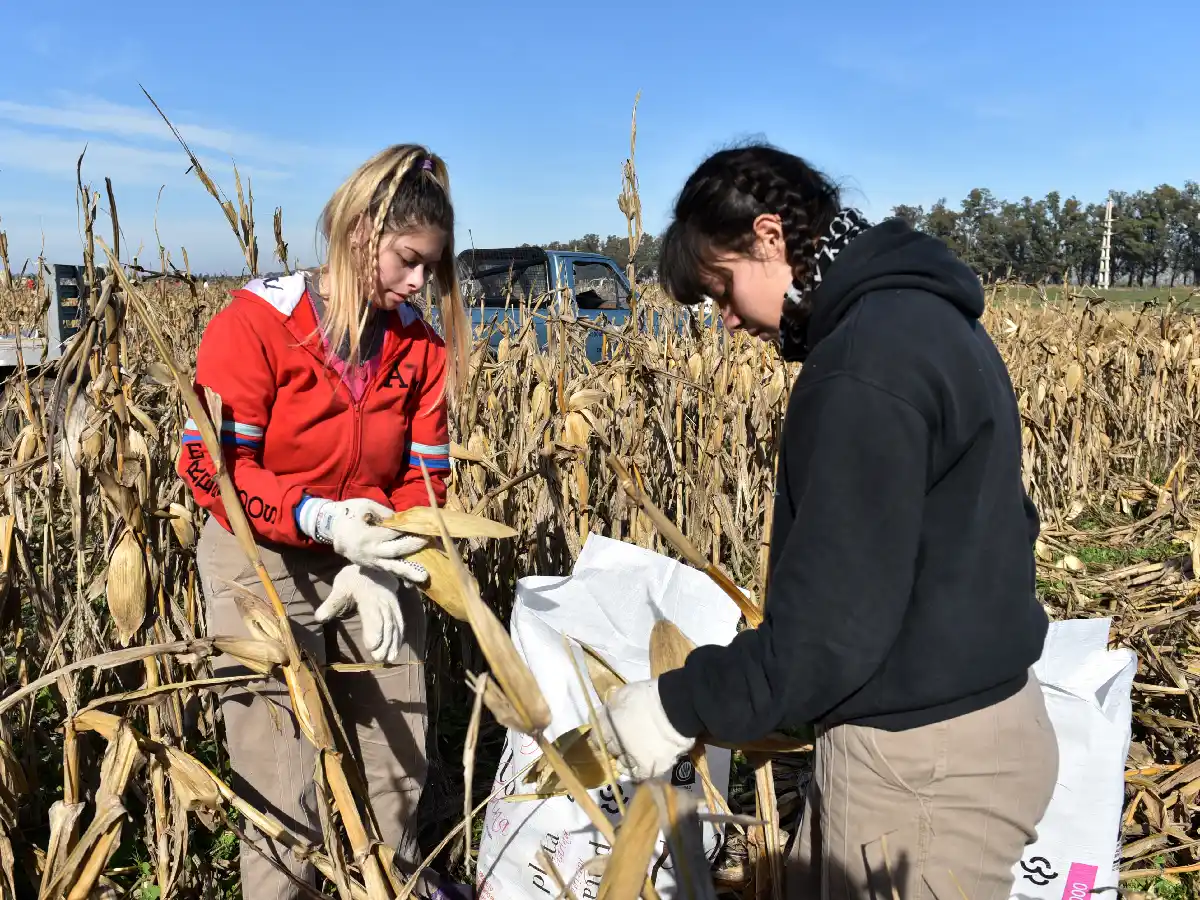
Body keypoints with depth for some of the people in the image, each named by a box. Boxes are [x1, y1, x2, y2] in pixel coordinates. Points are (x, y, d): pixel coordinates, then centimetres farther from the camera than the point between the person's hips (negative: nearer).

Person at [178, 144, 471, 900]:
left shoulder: (421, 345, -3)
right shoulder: (255, 324, -15)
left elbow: (425, 473, -2)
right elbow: (212, 466, -17)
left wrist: (378, 571, -18)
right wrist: (321, 520, -32)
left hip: (372, 561, 4)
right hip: (264, 562, -4)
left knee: (399, 759, 13)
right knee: (284, 779, 1)